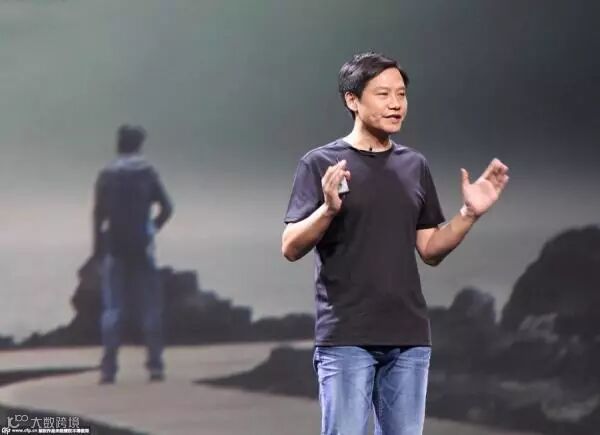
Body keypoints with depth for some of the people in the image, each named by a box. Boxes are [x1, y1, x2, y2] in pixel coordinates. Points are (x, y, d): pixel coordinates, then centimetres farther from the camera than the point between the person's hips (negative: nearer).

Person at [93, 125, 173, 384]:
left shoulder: (106, 175, 2)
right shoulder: (147, 172, 2)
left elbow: (99, 212, -5)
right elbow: (166, 208, -3)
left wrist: (98, 245, 1)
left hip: (115, 246, 0)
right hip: (142, 246, 0)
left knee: (113, 308, 1)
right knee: (150, 306, 6)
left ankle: (108, 367, -7)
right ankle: (155, 365, 1)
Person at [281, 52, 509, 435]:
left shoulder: (415, 166, 12)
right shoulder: (321, 164, -2)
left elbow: (430, 249, 15)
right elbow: (291, 248, -7)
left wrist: (470, 214, 0)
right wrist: (329, 209, -24)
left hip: (409, 336, 5)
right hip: (345, 337, -5)